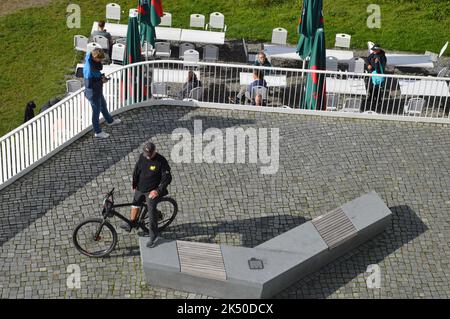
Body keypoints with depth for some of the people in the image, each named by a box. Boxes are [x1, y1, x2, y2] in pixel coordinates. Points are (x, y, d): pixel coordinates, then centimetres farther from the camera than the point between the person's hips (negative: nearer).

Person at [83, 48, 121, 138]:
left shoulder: (93, 60, -10)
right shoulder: (89, 69, -37)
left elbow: (100, 67, 7)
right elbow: (89, 84, -34)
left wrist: (101, 76, -14)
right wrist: (101, 81, -23)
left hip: (98, 91, 10)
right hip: (93, 93, -9)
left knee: (103, 105, 32)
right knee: (96, 111, 11)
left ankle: (110, 121, 58)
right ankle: (98, 132, 31)